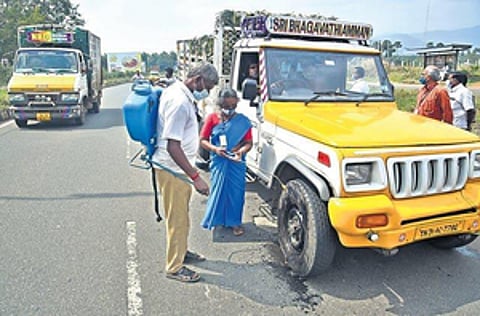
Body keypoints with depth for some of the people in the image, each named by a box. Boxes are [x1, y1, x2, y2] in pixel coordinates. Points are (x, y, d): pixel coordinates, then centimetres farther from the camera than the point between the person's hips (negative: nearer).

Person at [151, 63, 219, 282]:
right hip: (172, 168, -10)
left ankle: (181, 251, 41)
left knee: (182, 214, 23)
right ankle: (174, 267, 19)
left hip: (177, 167, 10)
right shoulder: (180, 103, -26)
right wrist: (196, 177, -28)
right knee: (177, 219, 3)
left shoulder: (175, 90, 6)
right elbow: (172, 146, -29)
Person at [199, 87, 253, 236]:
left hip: (237, 163, 1)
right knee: (218, 190, 8)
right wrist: (215, 149, -19)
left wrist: (242, 151, -21)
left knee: (236, 192, 5)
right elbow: (203, 140, -1)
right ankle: (216, 220, 27)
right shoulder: (212, 118, -2)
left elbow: (248, 142, 0)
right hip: (218, 162, 0)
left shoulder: (243, 121, 0)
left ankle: (234, 221, 21)